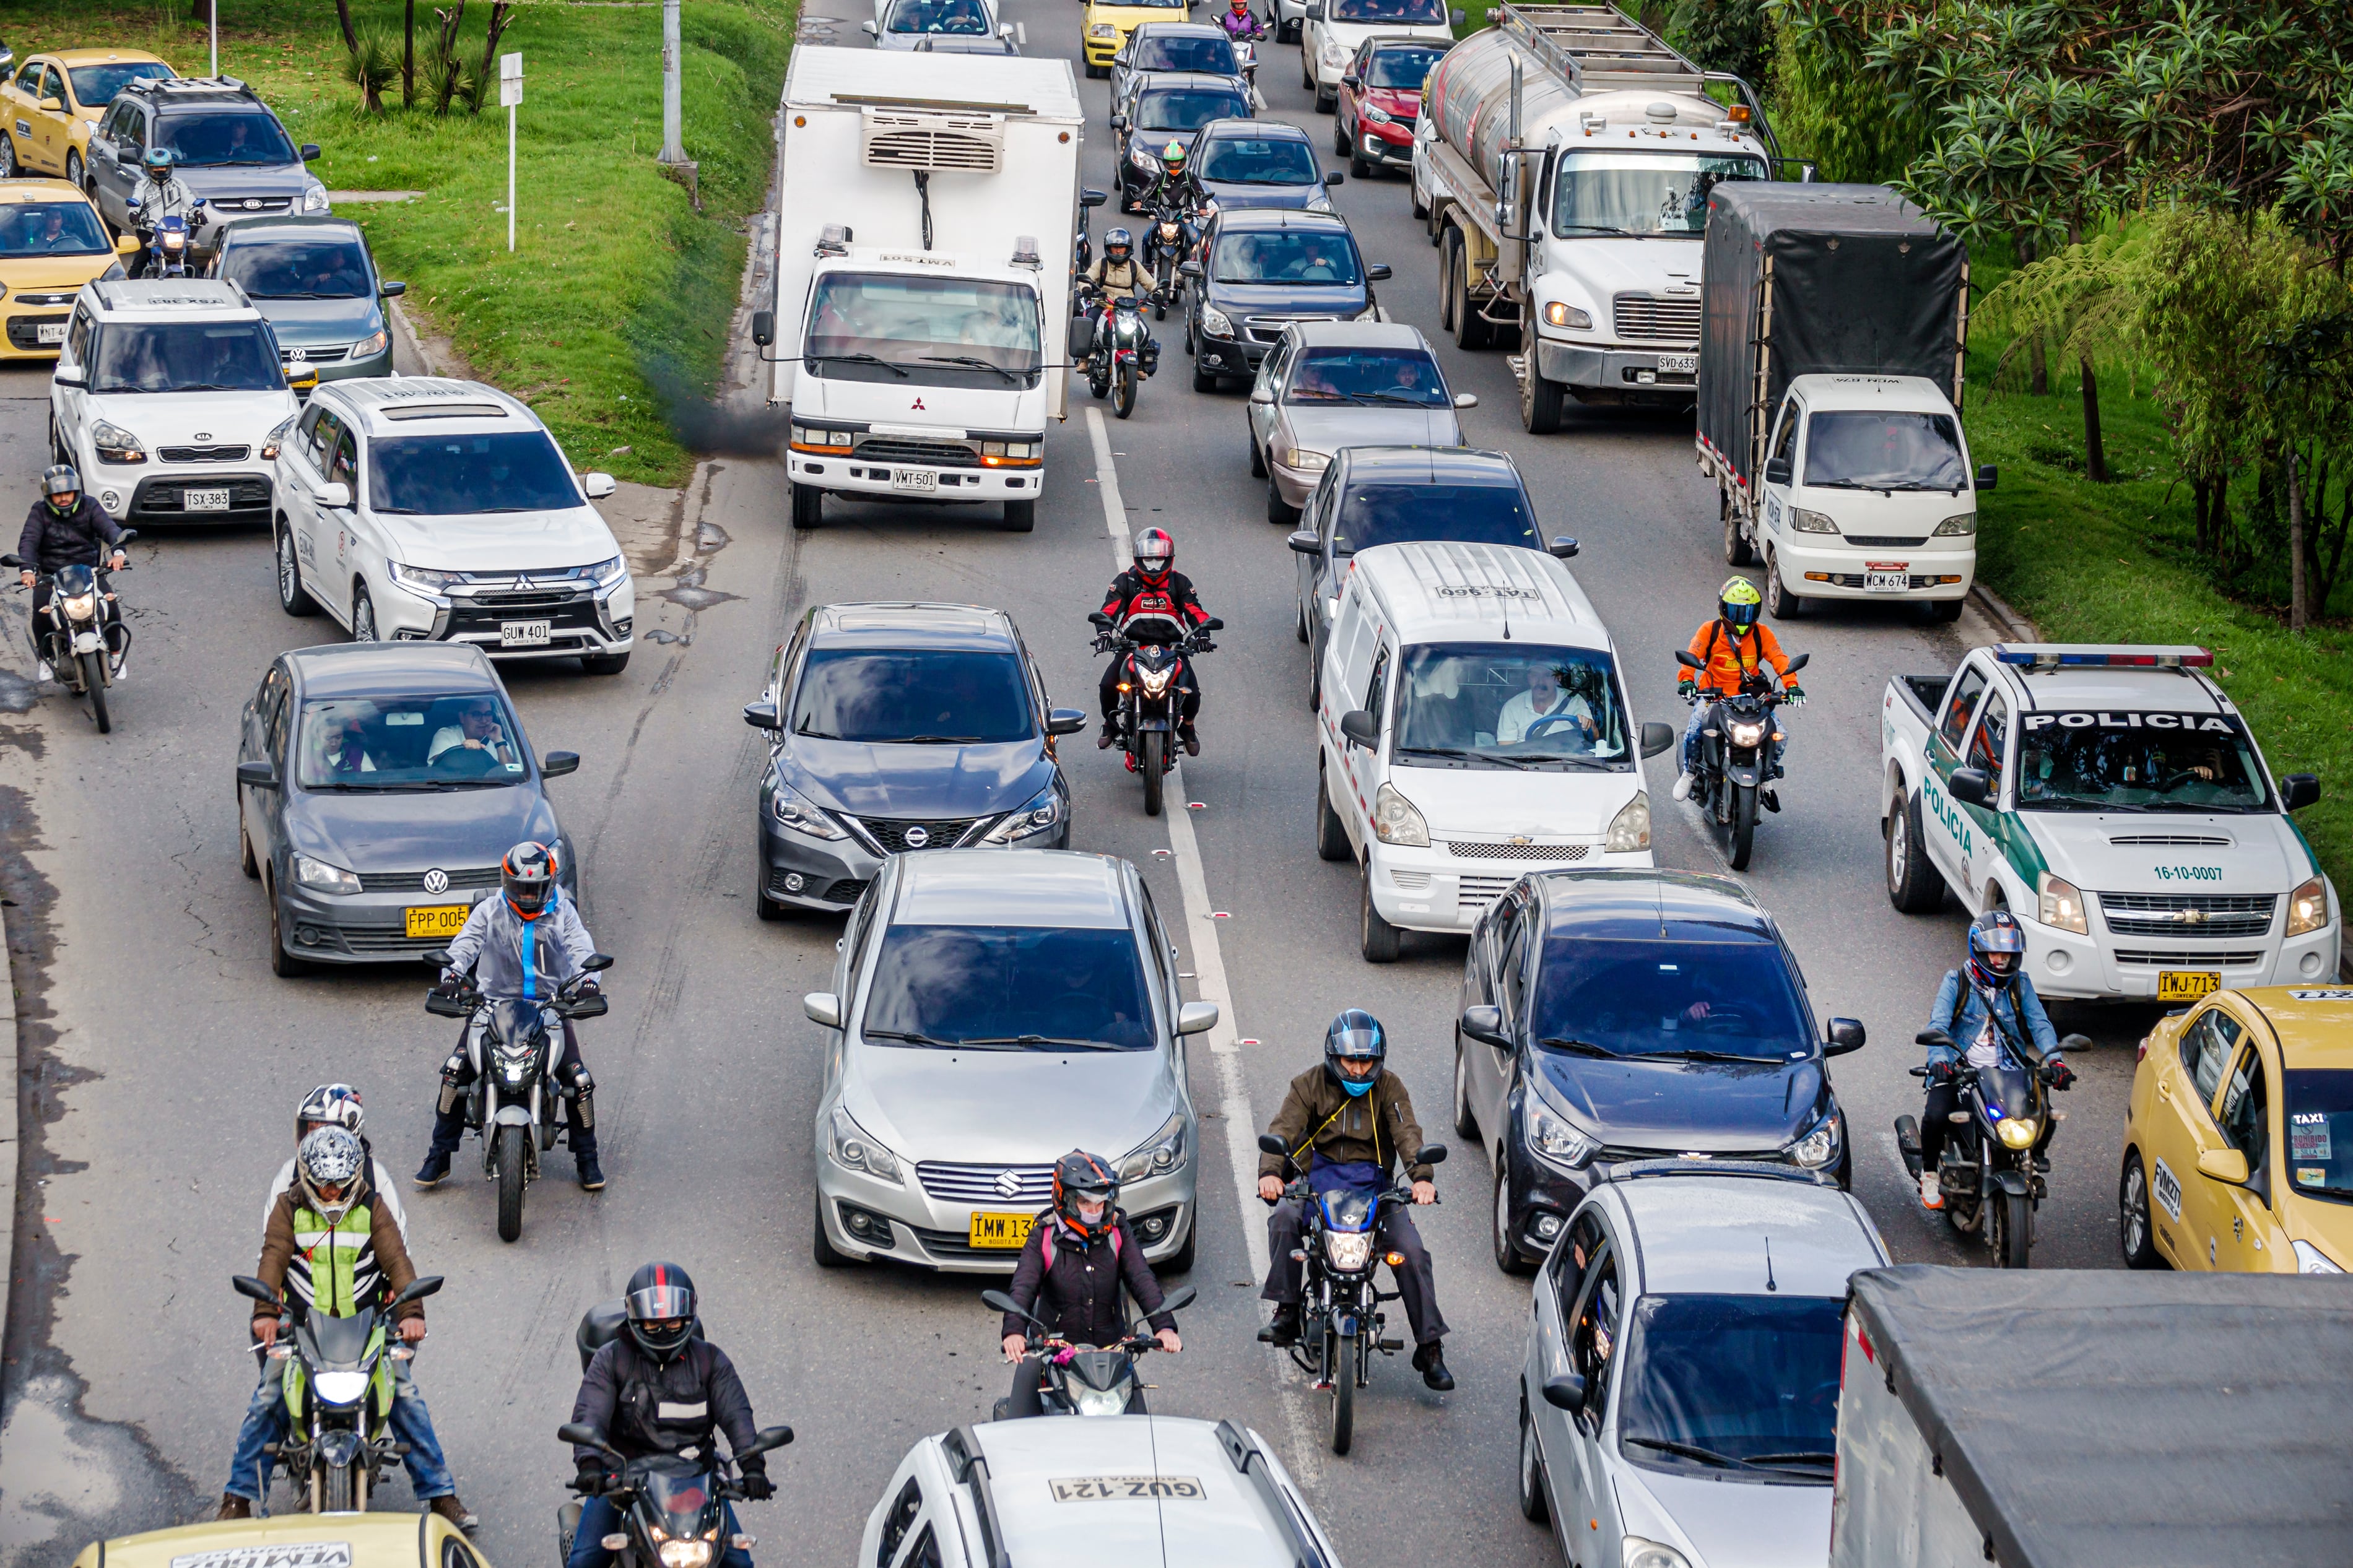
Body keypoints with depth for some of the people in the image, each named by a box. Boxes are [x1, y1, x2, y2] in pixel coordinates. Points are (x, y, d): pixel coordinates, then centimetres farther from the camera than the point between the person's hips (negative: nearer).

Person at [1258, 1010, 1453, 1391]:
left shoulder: (1389, 1087, 4)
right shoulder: (1310, 1085, 3)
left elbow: (1408, 1134, -10)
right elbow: (1283, 1128, -10)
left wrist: (1421, 1177, -30)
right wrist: (1270, 1171, -30)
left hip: (1373, 1182, 0)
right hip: (1319, 1178, 0)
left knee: (1412, 1252, -17)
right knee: (1284, 1218, -31)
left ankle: (1430, 1348, -9)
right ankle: (1287, 1312, -21)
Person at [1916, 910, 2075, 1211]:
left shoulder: (2020, 983, 10)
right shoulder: (1957, 982, 2)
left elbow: (2039, 1023, 1)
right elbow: (1938, 1024, -10)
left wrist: (2054, 1059, -18)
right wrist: (1939, 1061, -30)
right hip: (1959, 1072, -3)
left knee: (2043, 1118, -19)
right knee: (1936, 1115, -30)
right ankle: (1929, 1172, 0)